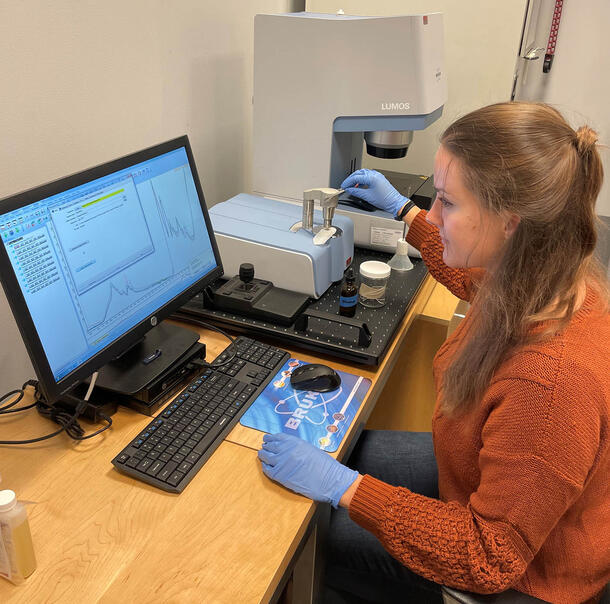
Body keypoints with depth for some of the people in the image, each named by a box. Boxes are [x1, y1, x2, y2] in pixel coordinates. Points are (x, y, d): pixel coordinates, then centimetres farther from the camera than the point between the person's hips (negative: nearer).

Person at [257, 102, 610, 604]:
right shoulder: (550, 276, -16)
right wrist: (402, 209, 16)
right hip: (487, 474, 7)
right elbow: (476, 282, 11)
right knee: (343, 448, 14)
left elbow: (490, 558, -31)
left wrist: (342, 486, -31)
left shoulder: (550, 378, -43)